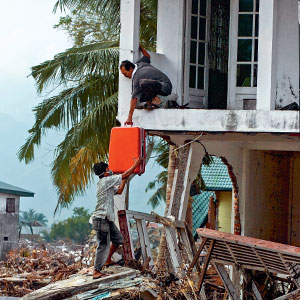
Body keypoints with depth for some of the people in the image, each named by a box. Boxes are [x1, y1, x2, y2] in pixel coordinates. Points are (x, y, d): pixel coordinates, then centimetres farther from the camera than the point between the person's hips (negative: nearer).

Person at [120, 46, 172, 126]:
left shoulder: (136, 78, -19)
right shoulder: (140, 63, 5)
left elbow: (134, 98, -20)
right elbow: (147, 56, 30)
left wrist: (130, 117, -19)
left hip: (165, 87, -11)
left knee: (143, 83, -37)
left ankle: (155, 99, -15)